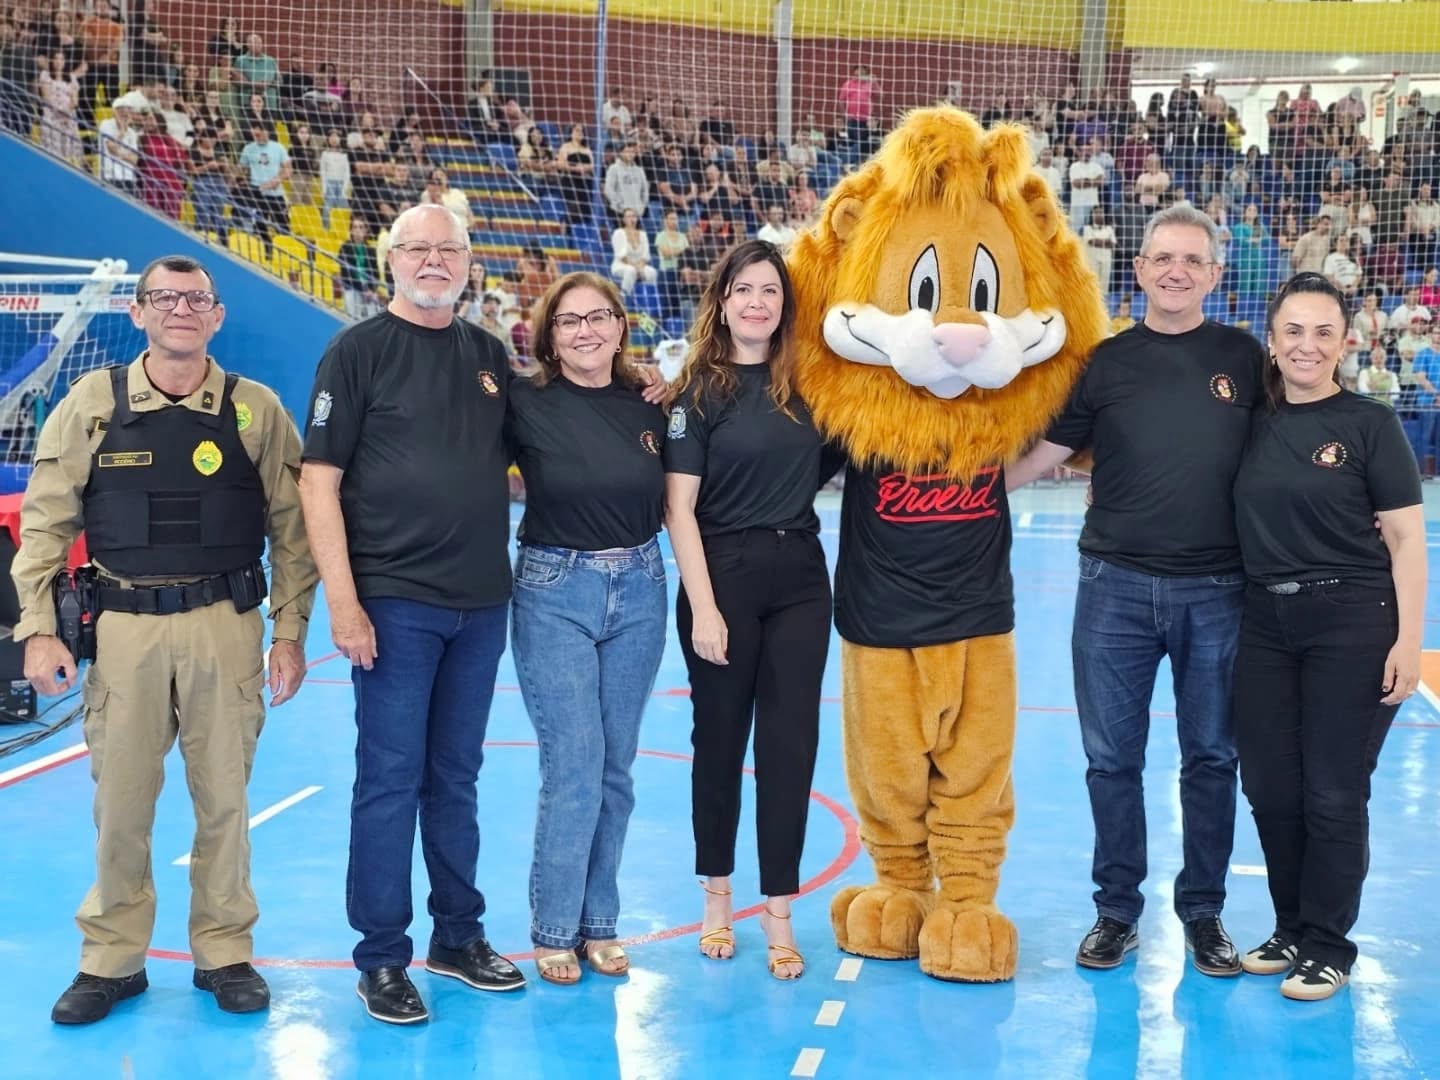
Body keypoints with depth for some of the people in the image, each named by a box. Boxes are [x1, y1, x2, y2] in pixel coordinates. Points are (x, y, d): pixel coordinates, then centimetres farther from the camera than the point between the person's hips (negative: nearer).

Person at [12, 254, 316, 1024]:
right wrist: (38, 629, -2)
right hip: (124, 625, 0)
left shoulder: (255, 409, 1)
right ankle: (111, 959, 22)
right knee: (120, 801, 6)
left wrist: (290, 633, 0)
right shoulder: (92, 402, 2)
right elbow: (44, 521, 4)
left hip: (225, 626, 0)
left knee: (223, 798, 8)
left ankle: (224, 953, 23)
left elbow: (291, 526, 3)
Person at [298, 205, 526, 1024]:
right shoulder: (360, 351, -5)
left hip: (482, 602, 5)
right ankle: (383, 957, 12)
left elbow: (520, 455, 22)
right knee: (390, 779, 1)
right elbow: (320, 479, -8)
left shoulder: (490, 355, 11)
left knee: (455, 778, 14)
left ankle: (460, 935, 26)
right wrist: (342, 598, -15)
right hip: (394, 602, -5)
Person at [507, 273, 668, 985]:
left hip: (639, 592, 4)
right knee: (574, 766, -6)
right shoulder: (525, 404, -6)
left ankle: (598, 922, 22)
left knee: (615, 767, 10)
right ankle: (553, 930, 10)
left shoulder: (648, 405, 4)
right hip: (554, 592, -3)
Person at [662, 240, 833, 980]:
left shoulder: (805, 383, 6)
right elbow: (679, 508, -9)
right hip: (724, 579, -3)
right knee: (720, 738, 9)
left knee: (790, 742, 3)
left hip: (800, 581, 3)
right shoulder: (700, 391, -5)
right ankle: (716, 894, 26)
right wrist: (703, 608, -14)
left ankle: (778, 911, 12)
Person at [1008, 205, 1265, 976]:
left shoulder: (1243, 357, 2)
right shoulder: (1105, 361, 1)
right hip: (1116, 586, 0)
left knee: (1210, 759, 10)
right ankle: (1116, 910, 22)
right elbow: (1037, 456, 3)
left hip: (1216, 591, 0)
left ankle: (1203, 913, 24)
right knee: (1112, 759, 8)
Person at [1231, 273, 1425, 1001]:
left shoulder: (1370, 424, -5)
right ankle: (1291, 929, 26)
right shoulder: (1254, 424, 6)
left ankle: (1328, 945, 17)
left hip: (1352, 624, -4)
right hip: (1265, 623, 4)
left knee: (1334, 792, 2)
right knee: (1269, 788, 9)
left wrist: (1408, 640, -12)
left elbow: (1406, 539, -6)